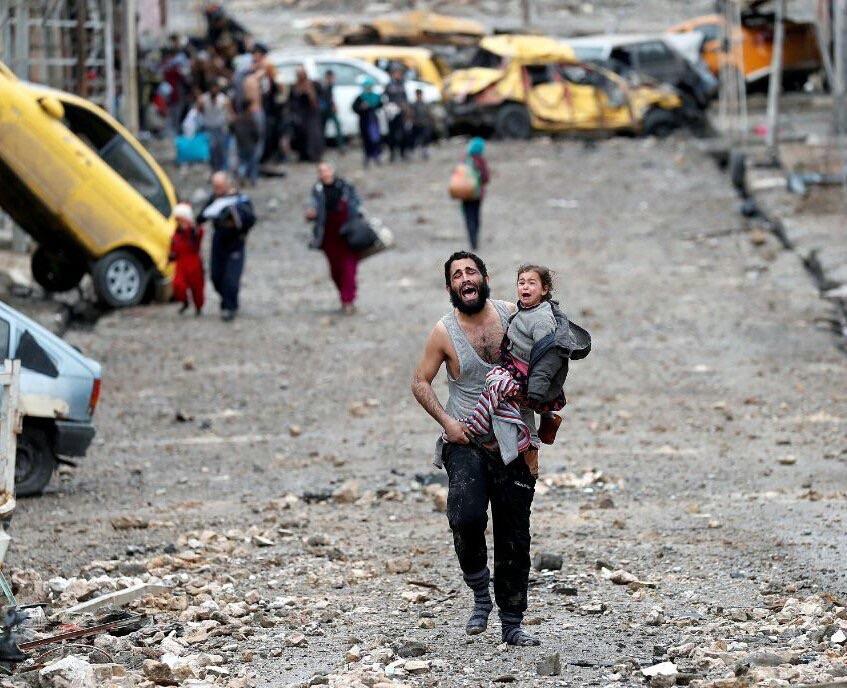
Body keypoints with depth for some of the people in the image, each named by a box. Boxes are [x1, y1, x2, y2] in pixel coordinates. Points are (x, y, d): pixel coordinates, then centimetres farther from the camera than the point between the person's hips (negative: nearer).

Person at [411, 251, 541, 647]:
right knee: (466, 516, -26)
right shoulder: (444, 332, -4)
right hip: (467, 442, -2)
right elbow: (420, 381, 4)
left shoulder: (512, 315, 1)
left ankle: (511, 624, 14)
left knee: (514, 536, 4)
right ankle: (480, 591, -1)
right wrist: (446, 421, -9)